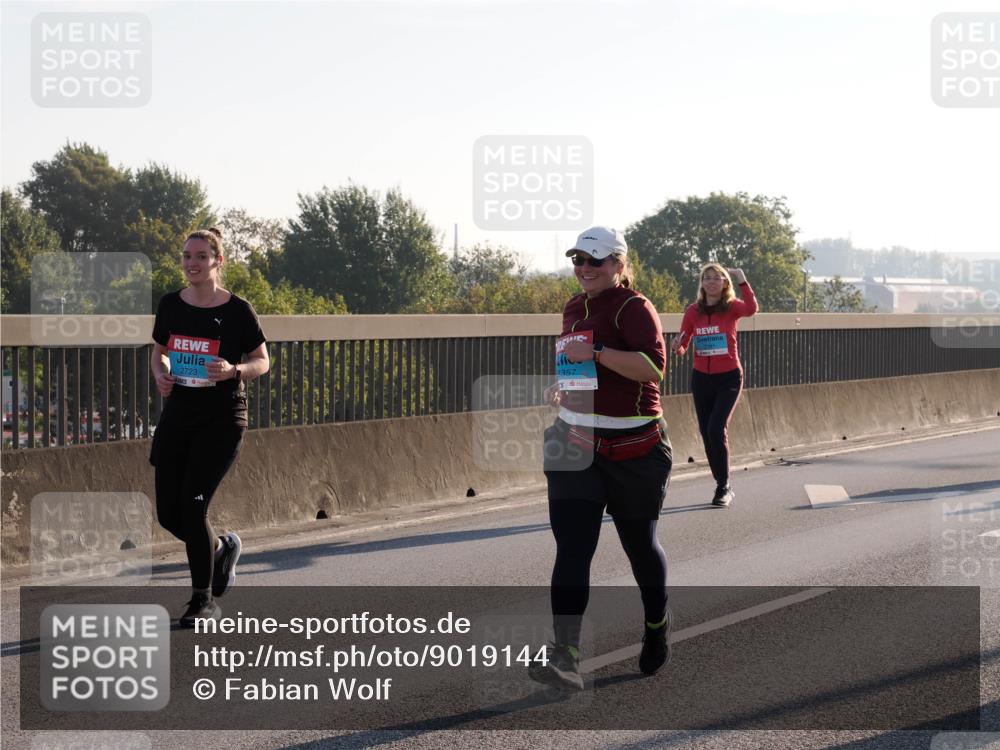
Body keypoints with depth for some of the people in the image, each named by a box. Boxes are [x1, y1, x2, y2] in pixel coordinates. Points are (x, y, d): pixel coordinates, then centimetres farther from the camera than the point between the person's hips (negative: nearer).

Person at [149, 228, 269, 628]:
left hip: (222, 418, -5)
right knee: (168, 513, 4)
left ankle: (204, 601, 5)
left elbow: (262, 362, 0)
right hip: (177, 414, 5)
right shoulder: (170, 305, 3)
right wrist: (161, 374, -4)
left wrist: (233, 371, -21)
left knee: (193, 504, -11)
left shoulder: (237, 310, -8)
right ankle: (222, 547, 37)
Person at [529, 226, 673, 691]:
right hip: (575, 444, 6)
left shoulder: (633, 308, -11)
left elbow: (654, 365, -26)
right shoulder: (573, 309, 13)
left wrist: (595, 352, -27)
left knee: (639, 542, 12)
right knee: (571, 547, -9)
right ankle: (564, 655, -17)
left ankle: (657, 625, 39)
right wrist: (561, 388, 12)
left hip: (631, 449, -5)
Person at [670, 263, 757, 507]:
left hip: (728, 377, -4)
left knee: (716, 429, -17)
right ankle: (723, 487, 21)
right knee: (707, 433, 6)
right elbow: (682, 349, 4)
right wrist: (677, 347, -17)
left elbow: (751, 309, -29)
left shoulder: (732, 307, -6)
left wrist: (742, 282, -33)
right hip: (701, 378, 4)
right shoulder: (693, 311, 2)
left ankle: (723, 487, -5)